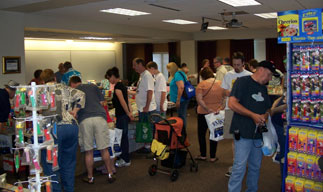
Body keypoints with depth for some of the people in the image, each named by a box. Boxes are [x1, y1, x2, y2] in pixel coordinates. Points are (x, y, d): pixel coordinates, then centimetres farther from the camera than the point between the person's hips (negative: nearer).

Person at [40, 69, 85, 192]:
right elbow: (81, 95, 5)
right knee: (68, 162, 16)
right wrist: (75, 111, 8)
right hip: (72, 126, 4)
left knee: (50, 163, 8)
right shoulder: (65, 88, 15)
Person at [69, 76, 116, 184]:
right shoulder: (93, 86, 20)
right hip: (99, 117, 1)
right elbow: (102, 102, 17)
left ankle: (90, 178, 20)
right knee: (104, 149, 10)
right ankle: (110, 174, 17)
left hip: (84, 120, -1)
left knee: (88, 151, 10)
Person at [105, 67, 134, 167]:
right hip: (124, 115, 9)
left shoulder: (117, 87, -16)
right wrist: (130, 112, 13)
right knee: (123, 136, 15)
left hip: (122, 115, -9)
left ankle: (126, 160, 8)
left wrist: (128, 113, -12)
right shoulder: (122, 85, 14)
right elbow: (127, 101, 14)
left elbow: (122, 102, -20)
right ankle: (124, 157, 25)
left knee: (123, 137, -1)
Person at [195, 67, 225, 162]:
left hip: (204, 113, -3)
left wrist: (208, 109, -18)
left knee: (201, 134, 12)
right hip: (217, 113, 4)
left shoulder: (201, 84, -11)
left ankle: (203, 155, 16)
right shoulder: (221, 84, 2)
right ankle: (213, 157, 15)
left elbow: (199, 100, -20)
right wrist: (221, 107, -5)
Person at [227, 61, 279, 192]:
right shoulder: (243, 81, -7)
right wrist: (253, 115, -19)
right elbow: (232, 103, -17)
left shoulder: (263, 88, 18)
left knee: (255, 166, 14)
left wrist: (265, 116, 0)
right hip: (243, 133, -7)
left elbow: (268, 108, 24)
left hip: (258, 133, 8)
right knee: (239, 167, -6)